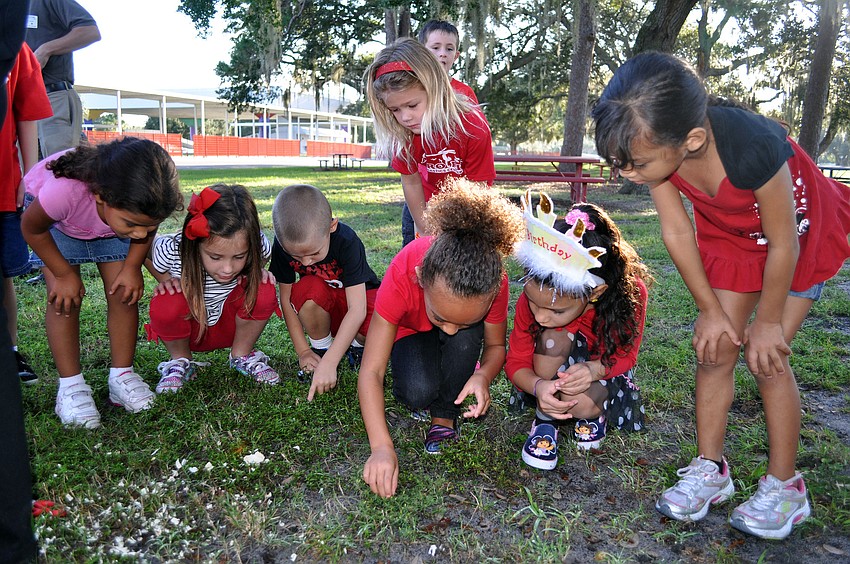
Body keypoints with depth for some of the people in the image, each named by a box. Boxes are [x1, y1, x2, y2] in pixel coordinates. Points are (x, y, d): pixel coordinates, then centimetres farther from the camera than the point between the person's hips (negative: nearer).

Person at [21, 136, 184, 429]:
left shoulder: (140, 201, -37)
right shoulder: (64, 190, -46)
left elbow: (147, 225, -8)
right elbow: (31, 228, -21)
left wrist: (132, 266, -17)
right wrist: (64, 274, -16)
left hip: (110, 217, 2)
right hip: (55, 219, -2)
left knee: (124, 292, -7)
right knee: (64, 297, -13)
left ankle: (122, 375, 7)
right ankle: (70, 385, -2)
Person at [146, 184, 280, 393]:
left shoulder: (258, 246, -27)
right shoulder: (171, 251, -31)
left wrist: (258, 271, -21)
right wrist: (166, 280, -22)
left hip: (229, 326, 1)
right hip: (187, 326, -1)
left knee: (263, 290, -28)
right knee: (166, 303, -34)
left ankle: (242, 355, 2)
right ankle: (181, 361, 0)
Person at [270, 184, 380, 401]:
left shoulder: (347, 242, -30)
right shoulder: (283, 246, -20)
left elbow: (357, 309, -34)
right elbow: (286, 300, -10)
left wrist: (329, 362, -39)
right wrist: (304, 351, -14)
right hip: (320, 310, 2)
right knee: (310, 288, -35)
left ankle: (357, 344, 0)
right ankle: (320, 346, -7)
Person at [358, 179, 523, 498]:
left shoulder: (493, 282, -36)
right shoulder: (402, 277, -41)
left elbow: (496, 346, -16)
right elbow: (370, 373, -38)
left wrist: (482, 377, -40)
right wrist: (382, 447, -49)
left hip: (464, 342, 2)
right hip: (411, 331, -1)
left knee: (467, 332, -35)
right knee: (418, 393, -32)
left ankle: (444, 416, -12)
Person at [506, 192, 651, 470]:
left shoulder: (630, 292, -31)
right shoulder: (533, 297, -27)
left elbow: (626, 356, -15)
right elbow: (515, 362, -16)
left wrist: (593, 369, -37)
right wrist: (538, 386, -40)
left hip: (604, 369, -1)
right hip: (553, 369, 1)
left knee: (581, 403, -34)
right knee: (554, 338, -34)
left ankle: (593, 413, 4)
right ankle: (546, 420, -13)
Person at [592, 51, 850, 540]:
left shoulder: (753, 147, -42)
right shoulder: (657, 147, -26)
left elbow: (783, 246, -28)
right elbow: (677, 231, -14)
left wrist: (768, 321, -14)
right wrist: (711, 311, -8)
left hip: (803, 232, -4)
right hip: (729, 233, 5)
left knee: (766, 355, -7)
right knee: (716, 347, 1)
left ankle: (785, 486, 10)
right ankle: (710, 469, 15)